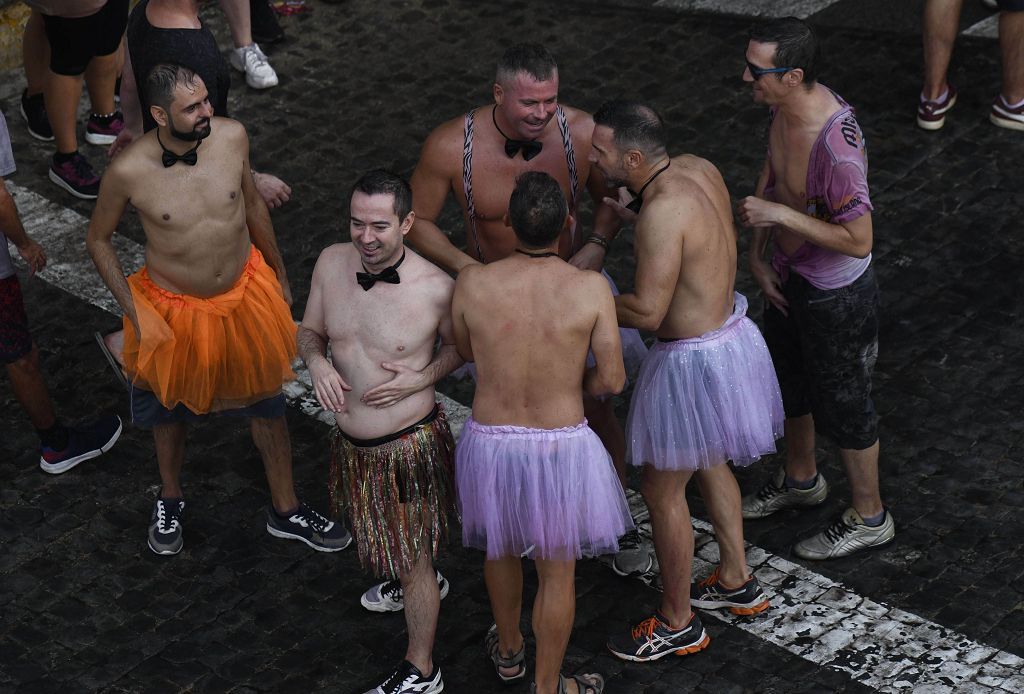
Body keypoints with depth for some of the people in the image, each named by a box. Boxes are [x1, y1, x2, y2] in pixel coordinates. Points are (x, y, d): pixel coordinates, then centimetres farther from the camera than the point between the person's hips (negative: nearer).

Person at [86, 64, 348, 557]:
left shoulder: (231, 136, -19)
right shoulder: (128, 172, -26)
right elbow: (98, 239, -8)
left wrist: (279, 273, 12)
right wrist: (134, 313, -12)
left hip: (245, 294, 2)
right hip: (173, 309, -2)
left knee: (267, 404, 18)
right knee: (171, 409, 22)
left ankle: (285, 511, 40)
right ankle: (170, 500, 51)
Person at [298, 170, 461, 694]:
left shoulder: (435, 288, -22)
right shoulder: (331, 263, -10)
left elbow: (459, 345, -2)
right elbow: (310, 330, 6)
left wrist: (424, 378, -19)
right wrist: (315, 360, -15)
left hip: (409, 445, -5)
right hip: (352, 442, 5)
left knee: (413, 562, 9)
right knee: (379, 534, 30)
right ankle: (409, 579, 61)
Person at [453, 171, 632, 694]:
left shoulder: (472, 283, -17)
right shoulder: (591, 288, -20)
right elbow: (612, 380, -13)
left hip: (491, 447, 2)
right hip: (561, 452, -2)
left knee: (501, 545, 31)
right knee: (557, 572, 20)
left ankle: (508, 651, 53)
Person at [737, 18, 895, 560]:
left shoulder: (835, 146, -37)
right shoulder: (782, 106, -11)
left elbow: (859, 241, -32)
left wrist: (781, 215, -31)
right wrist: (757, 254, 2)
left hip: (834, 292, -9)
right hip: (788, 273, 9)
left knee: (840, 404, 11)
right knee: (788, 380, 28)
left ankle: (868, 518, 34)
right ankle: (801, 479, 54)